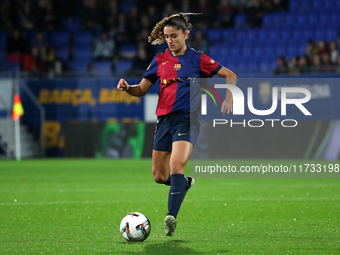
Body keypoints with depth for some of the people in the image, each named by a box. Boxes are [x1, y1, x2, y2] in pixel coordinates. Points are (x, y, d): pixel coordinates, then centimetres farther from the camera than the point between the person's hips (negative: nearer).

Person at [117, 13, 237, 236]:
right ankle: (185, 183, 42)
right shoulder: (159, 61, 10)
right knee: (159, 176, 9)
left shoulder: (197, 59, 1)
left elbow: (230, 75, 8)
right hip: (164, 120, 5)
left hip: (188, 120, -4)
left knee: (176, 166, -25)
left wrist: (229, 98, -8)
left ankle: (171, 218, -28)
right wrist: (127, 88, -9)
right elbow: (142, 90, 13)